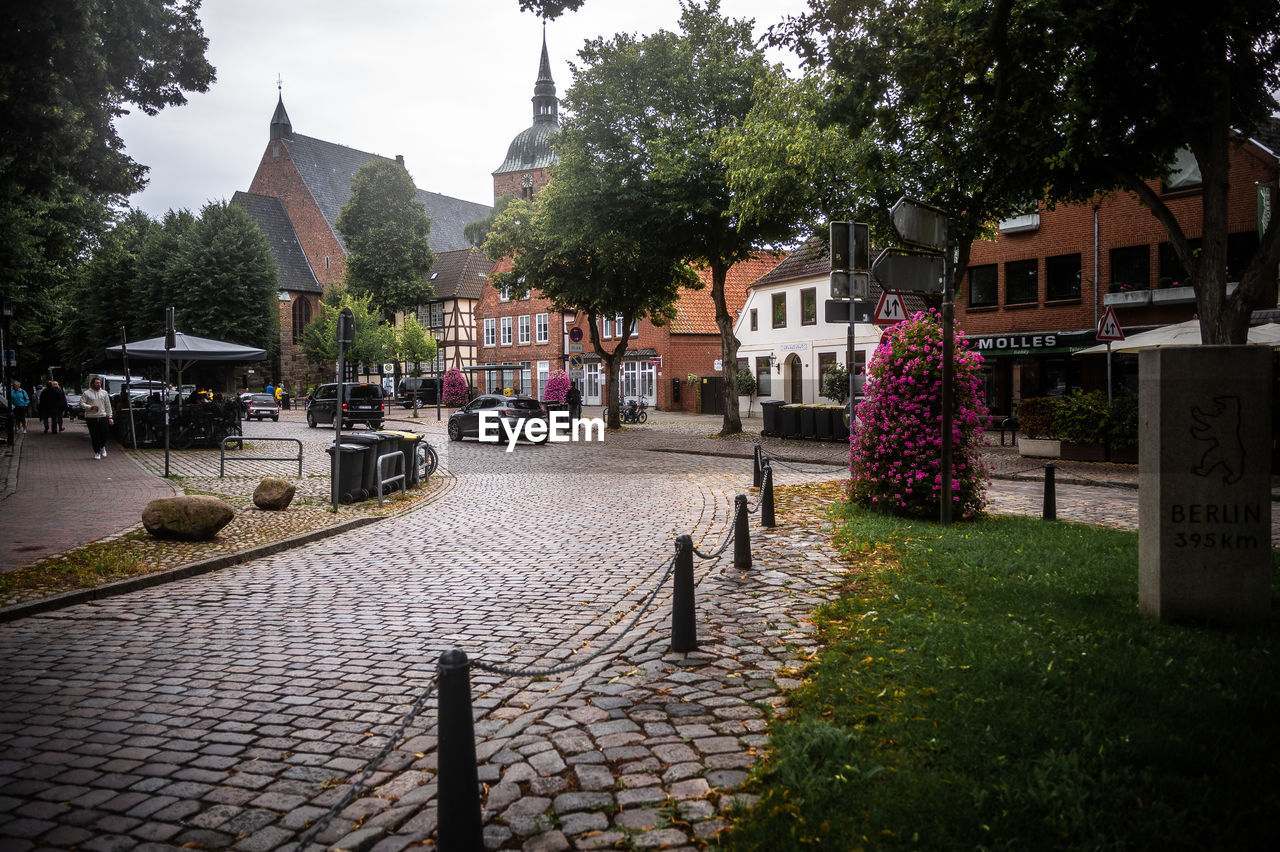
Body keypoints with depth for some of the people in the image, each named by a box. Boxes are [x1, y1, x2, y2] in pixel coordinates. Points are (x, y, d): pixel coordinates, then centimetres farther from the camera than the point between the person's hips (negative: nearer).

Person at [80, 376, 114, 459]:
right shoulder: (86, 393, 3)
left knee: (104, 435, -1)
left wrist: (110, 417, 7)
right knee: (94, 436, 1)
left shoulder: (104, 393, 11)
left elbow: (108, 405, 12)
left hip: (103, 417, 2)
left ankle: (102, 447, 26)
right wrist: (91, 407, -15)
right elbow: (81, 403, 0)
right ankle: (96, 452, 13)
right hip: (91, 418, -2)